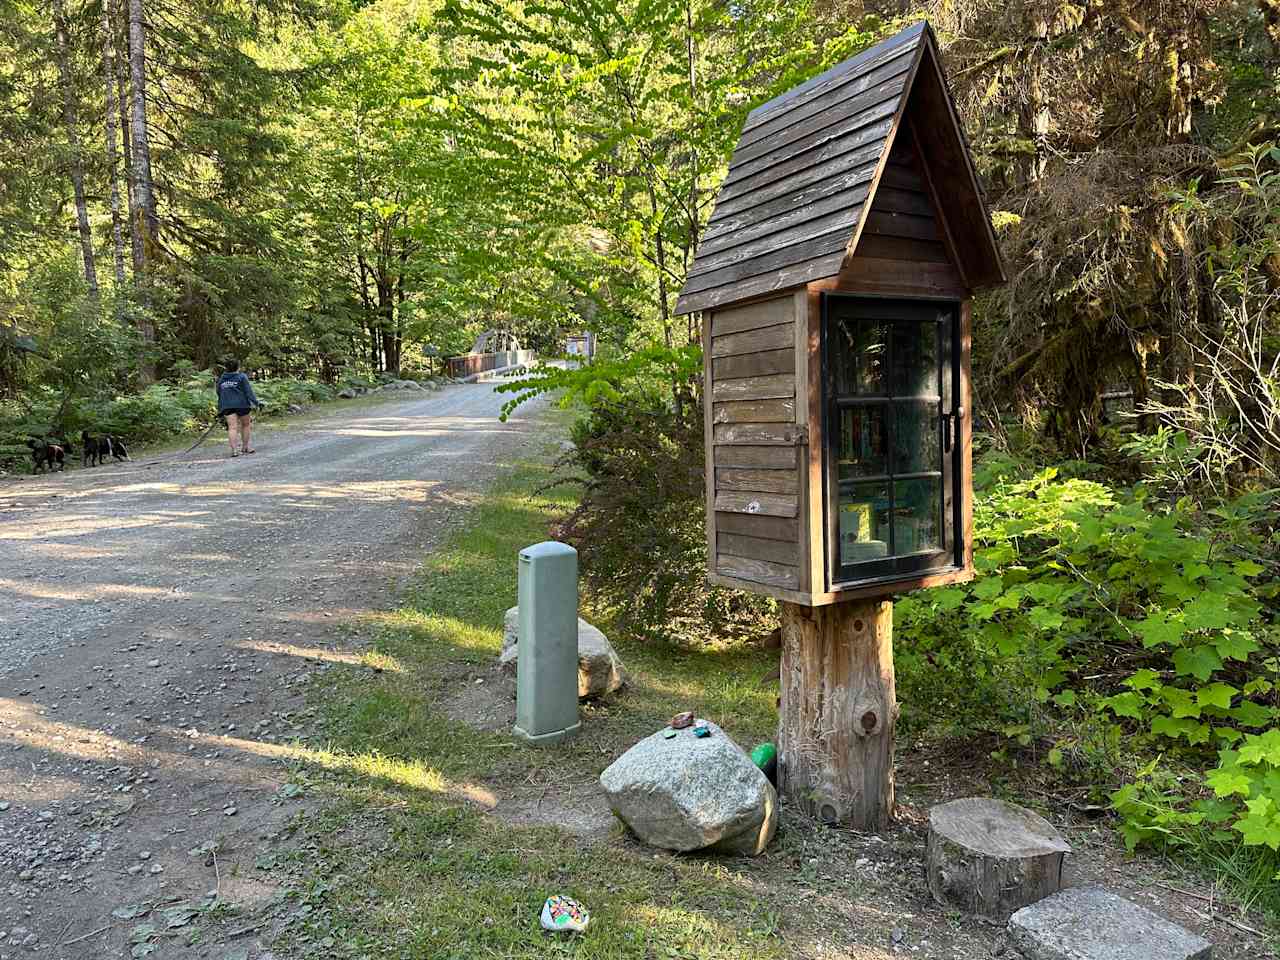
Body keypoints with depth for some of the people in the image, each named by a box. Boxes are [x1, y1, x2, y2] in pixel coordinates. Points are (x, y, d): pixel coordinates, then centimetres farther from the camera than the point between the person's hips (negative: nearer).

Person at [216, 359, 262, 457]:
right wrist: (256, 403, -8)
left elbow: (219, 394, 18)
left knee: (232, 427, -4)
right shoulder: (242, 377, -1)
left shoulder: (221, 379, 13)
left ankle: (234, 449, -15)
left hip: (227, 406, 3)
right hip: (241, 404, -3)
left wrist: (220, 410, 24)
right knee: (246, 425, 13)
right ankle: (245, 447, 18)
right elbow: (248, 392, -7)